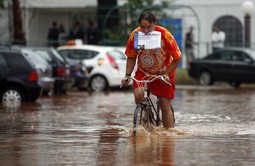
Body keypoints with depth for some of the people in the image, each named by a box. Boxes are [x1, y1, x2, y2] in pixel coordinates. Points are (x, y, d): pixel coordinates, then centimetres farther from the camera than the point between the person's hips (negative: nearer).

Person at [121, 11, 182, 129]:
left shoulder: (164, 35, -24)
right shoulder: (135, 35, -17)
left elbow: (177, 58, -14)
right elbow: (131, 57, -2)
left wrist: (166, 74, -21)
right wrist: (127, 75, -13)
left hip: (163, 73, -2)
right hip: (143, 72, 2)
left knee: (165, 105, -4)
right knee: (138, 95, -23)